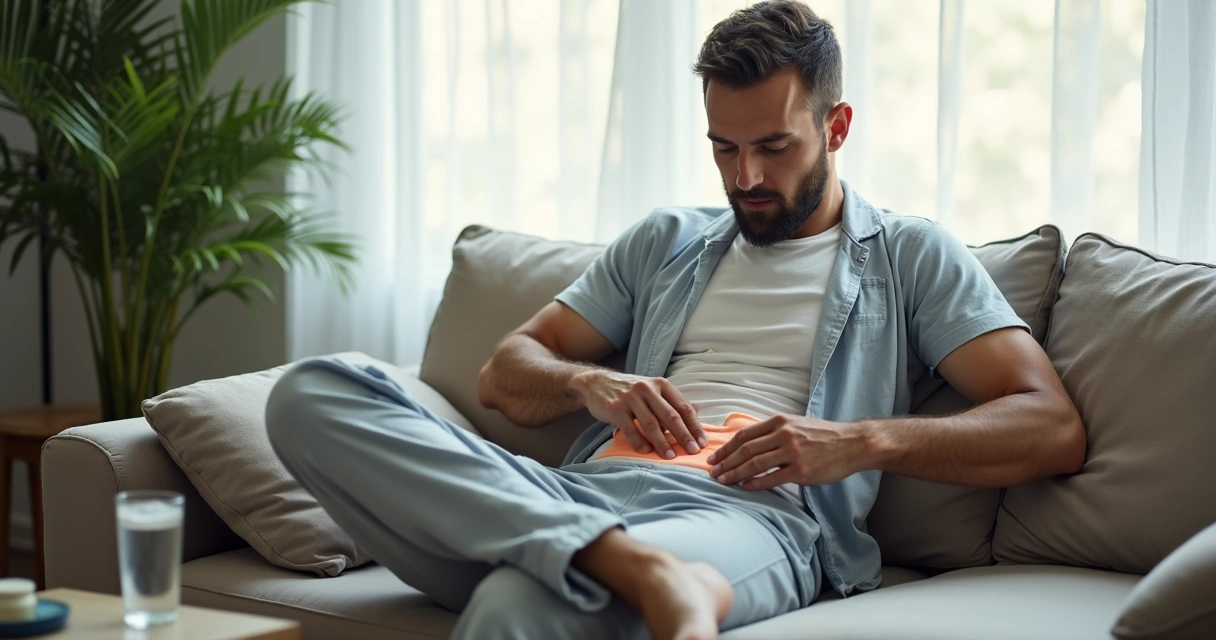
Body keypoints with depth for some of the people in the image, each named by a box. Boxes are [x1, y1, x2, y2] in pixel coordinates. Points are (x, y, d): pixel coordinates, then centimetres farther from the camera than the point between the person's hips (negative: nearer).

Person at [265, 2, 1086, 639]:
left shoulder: (910, 256, 18)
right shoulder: (664, 244, 31)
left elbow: (1054, 430, 6)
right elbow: (503, 375, 28)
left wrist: (863, 441, -8)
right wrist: (587, 382, 4)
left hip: (754, 516, -7)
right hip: (586, 495, 7)